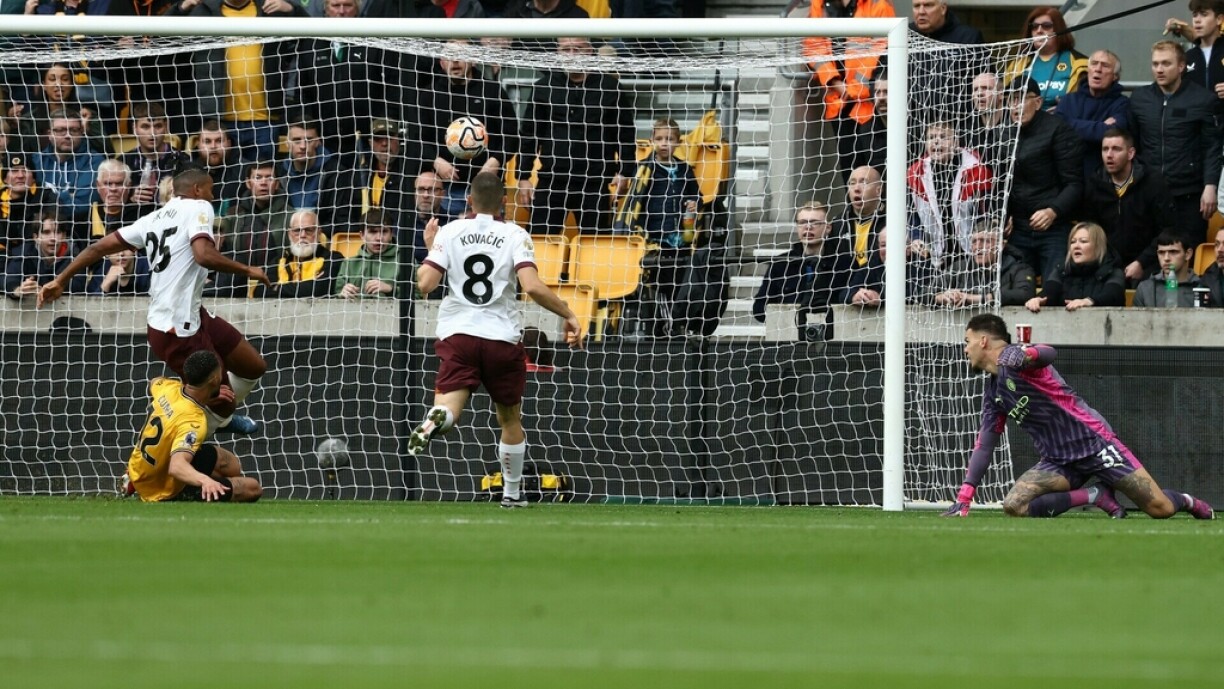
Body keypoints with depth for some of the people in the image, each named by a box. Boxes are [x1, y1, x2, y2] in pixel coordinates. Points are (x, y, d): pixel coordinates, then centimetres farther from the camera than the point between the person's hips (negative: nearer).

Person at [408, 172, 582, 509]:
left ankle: (434, 420, -49)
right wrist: (568, 315, -4)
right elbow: (533, 287, -14)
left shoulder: (450, 233, 3)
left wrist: (430, 248, 16)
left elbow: (425, 284, -2)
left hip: (458, 334, 0)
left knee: (448, 406, -12)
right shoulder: (515, 236, -1)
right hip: (503, 338, 0)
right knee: (510, 420, 19)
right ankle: (512, 492, 29)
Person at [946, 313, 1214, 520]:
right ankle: (1095, 496, -4)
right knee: (1014, 505, -19)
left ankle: (1187, 502, 24)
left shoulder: (1012, 357, -10)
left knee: (1160, 508, -13)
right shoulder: (993, 393, 15)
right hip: (1058, 461, 7)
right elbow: (984, 445, 19)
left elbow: (1048, 353, -33)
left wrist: (1025, 356, -57)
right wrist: (963, 498, 11)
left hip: (1091, 439, -7)